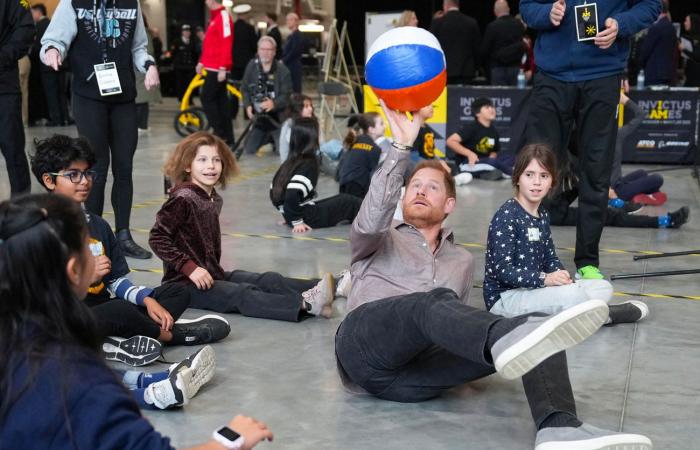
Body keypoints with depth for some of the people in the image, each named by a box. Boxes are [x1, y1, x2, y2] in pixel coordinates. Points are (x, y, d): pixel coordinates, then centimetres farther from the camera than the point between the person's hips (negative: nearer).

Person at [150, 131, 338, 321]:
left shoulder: (214, 199, 11)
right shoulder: (182, 199, -15)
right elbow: (157, 238, -19)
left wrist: (215, 269, 4)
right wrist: (190, 267, -24)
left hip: (212, 275, 9)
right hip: (184, 284, -9)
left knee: (269, 280, -5)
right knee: (243, 294, -26)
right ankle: (306, 304, -43)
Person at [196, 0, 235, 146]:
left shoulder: (223, 16, -13)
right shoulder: (214, 17, 16)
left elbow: (226, 45, -20)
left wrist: (222, 68, -23)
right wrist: (202, 62, 23)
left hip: (217, 69, -9)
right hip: (213, 67, 9)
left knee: (206, 98, -6)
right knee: (221, 100, 8)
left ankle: (220, 133, -3)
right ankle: (228, 139, 11)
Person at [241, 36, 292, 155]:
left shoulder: (282, 69, -13)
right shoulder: (252, 66, -1)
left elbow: (287, 95, -16)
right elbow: (244, 88, 5)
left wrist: (274, 103, -34)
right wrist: (248, 105, -11)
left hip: (278, 117, -4)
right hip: (259, 117, 4)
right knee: (249, 149, 3)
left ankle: (276, 139, 24)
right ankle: (268, 138, 33)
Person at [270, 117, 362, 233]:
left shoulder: (291, 161, 6)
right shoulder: (308, 164, -20)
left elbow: (275, 191, 12)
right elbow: (293, 194, -32)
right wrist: (297, 221, -22)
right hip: (308, 217, -8)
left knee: (341, 199, 25)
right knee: (349, 202, 8)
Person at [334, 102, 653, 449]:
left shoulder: (462, 261, 33)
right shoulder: (379, 242, 22)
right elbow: (372, 218, -3)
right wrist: (401, 147, -11)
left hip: (416, 372, 3)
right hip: (365, 349, -3)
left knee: (535, 324, -20)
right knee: (436, 301, -36)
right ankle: (508, 340, -69)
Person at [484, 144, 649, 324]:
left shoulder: (542, 214, 11)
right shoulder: (505, 216, -16)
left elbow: (550, 257, 16)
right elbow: (502, 269, -22)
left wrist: (561, 275, -7)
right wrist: (545, 279, -30)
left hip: (531, 289, 9)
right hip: (505, 297, -9)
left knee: (604, 288, 8)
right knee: (571, 294, -29)